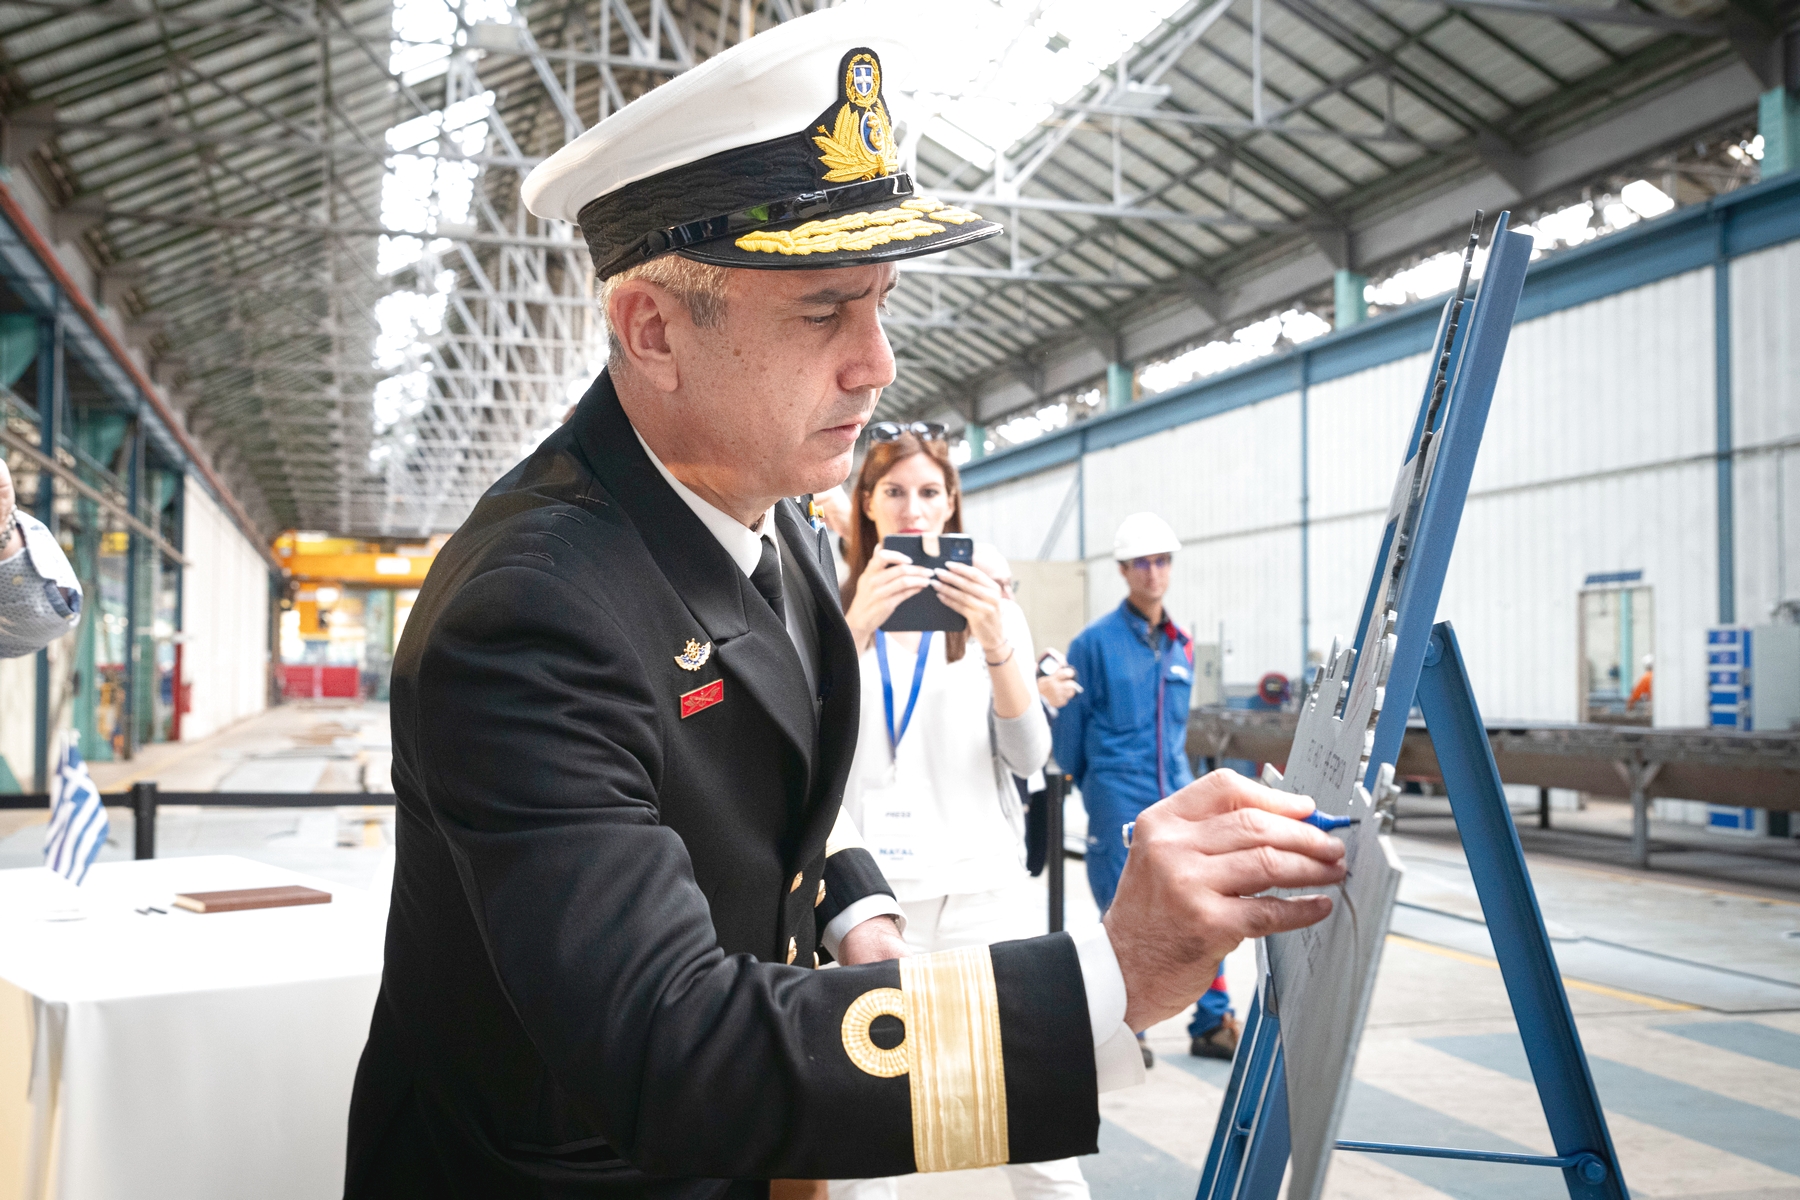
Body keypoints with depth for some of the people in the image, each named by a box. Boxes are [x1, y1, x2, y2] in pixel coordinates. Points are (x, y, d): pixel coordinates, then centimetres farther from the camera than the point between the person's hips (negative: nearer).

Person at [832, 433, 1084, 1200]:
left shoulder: (992, 610, 10)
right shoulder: (832, 611, 7)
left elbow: (1028, 756, 0)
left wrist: (997, 647, -17)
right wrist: (857, 630, -22)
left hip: (984, 885, 1)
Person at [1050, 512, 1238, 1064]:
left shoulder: (1180, 646, 11)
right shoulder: (1095, 642, -6)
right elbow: (1070, 728, 0)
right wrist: (1083, 789, 7)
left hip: (1177, 797, 5)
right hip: (1120, 804, -5)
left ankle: (1212, 1024, 12)